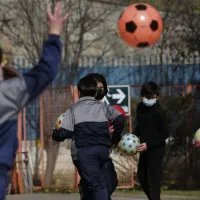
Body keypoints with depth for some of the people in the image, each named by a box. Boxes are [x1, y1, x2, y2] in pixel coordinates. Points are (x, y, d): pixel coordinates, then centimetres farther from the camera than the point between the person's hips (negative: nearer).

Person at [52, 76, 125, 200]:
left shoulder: (73, 109, 10)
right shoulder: (103, 107, 18)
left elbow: (65, 133, 3)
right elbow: (120, 118, 8)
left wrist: (55, 136, 25)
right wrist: (116, 136, 24)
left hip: (85, 149, -3)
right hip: (104, 148, 3)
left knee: (96, 183, -5)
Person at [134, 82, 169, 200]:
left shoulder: (159, 112, -19)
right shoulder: (140, 107, 2)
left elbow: (165, 134, -16)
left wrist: (148, 144, -21)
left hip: (156, 150, -8)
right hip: (145, 149, 8)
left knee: (153, 180, -8)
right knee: (142, 177, 17)